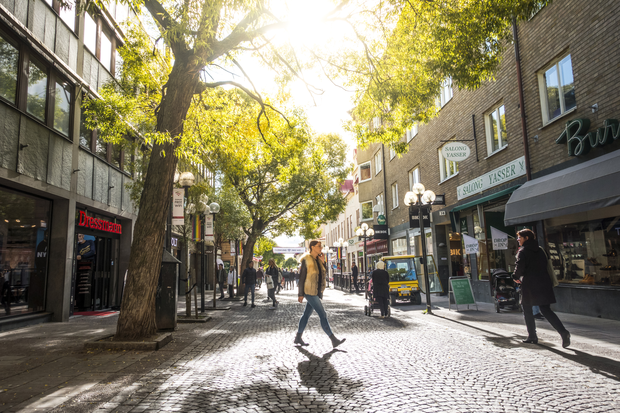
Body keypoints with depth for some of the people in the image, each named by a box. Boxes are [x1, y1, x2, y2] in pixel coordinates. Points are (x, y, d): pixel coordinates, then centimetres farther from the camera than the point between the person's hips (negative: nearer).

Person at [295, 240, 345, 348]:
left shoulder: (318, 259, 11)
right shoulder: (306, 260, -12)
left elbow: (324, 273, 13)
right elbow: (301, 277, -12)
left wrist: (323, 262, 0)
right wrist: (301, 294, -12)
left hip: (317, 291, 8)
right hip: (309, 292, -8)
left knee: (307, 314, 14)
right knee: (323, 315, -8)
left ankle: (298, 338, 25)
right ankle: (334, 340, -6)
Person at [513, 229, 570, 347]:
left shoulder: (522, 252, -9)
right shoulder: (540, 250, 12)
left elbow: (520, 267, -16)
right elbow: (545, 265, 15)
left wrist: (516, 276, 2)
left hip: (529, 285, -6)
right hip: (544, 283, 6)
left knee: (527, 311, 8)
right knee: (546, 310, 7)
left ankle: (532, 336, 11)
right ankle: (563, 332, -9)